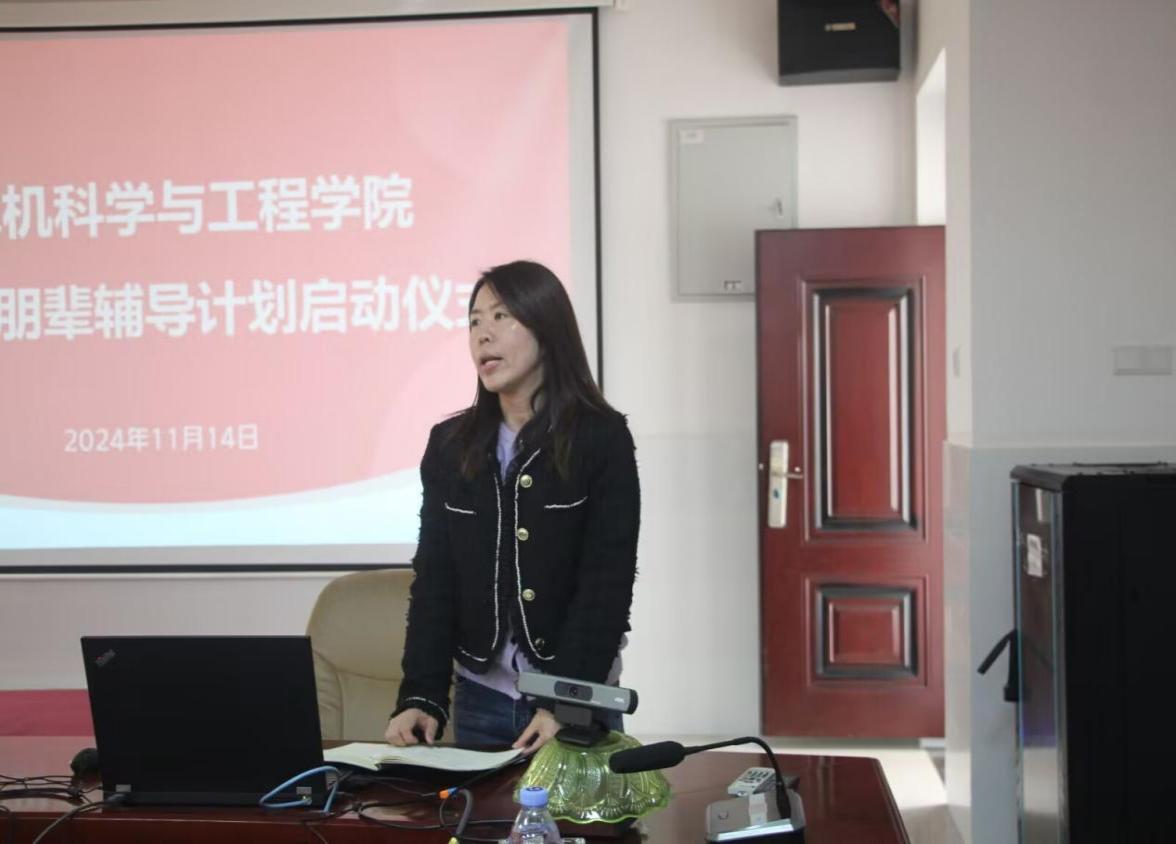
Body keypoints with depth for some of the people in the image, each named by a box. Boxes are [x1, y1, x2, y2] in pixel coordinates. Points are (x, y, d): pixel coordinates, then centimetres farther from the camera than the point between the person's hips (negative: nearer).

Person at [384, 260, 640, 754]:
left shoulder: (602, 438, -8)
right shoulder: (449, 444, 3)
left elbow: (607, 582, -13)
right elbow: (433, 581, 2)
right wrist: (421, 695, -10)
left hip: (579, 698, -3)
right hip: (480, 696, 4)